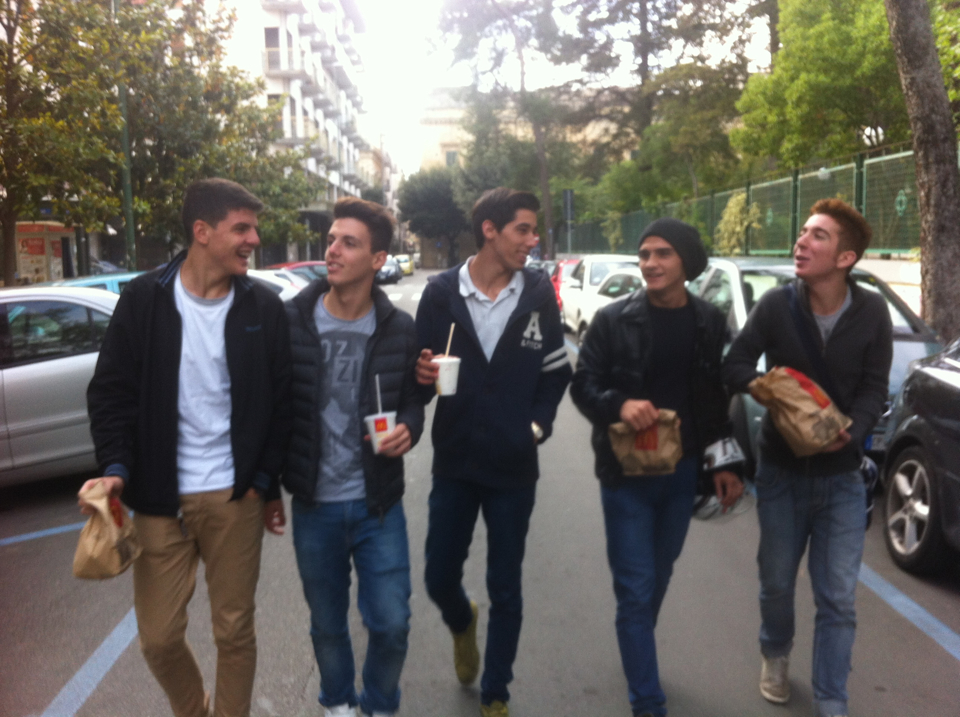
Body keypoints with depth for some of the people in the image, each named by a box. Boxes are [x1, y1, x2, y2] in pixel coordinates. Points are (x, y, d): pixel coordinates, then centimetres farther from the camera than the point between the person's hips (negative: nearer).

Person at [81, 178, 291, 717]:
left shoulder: (264, 307, -1)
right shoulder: (144, 299, -2)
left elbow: (281, 403, 2)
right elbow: (112, 392, 1)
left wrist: (265, 482, -1)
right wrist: (116, 468, -12)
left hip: (235, 497, 0)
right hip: (159, 497, 1)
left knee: (235, 631, 9)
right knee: (159, 637, 9)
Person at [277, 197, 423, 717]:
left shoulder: (399, 329, -6)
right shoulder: (291, 321, -8)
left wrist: (408, 429, -16)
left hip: (378, 503, 0)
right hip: (313, 505, 0)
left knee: (390, 622, 6)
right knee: (327, 624, 17)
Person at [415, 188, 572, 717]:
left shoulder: (539, 293, -2)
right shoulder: (441, 292, -4)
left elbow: (555, 371, 6)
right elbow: (420, 372, 1)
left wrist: (538, 425, -6)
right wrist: (423, 375, -21)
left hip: (514, 468, 0)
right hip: (453, 463, 1)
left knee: (505, 589, 9)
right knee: (439, 577, 10)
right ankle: (463, 625, 46)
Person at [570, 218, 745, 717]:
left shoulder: (710, 323, 3)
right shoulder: (613, 319, -8)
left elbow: (718, 398, 10)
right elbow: (583, 385, -8)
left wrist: (725, 462, 7)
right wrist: (620, 405, -27)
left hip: (683, 470, 4)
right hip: (626, 471, -3)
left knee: (659, 577, 19)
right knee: (635, 588, -1)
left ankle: (637, 653, 45)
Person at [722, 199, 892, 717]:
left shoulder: (872, 313, -11)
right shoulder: (776, 305, -12)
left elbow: (875, 389, -7)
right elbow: (733, 367, -6)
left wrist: (851, 431, -26)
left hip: (842, 476, 0)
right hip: (781, 470, 0)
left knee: (838, 598, 4)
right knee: (776, 582, 16)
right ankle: (775, 655, 45)